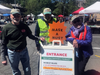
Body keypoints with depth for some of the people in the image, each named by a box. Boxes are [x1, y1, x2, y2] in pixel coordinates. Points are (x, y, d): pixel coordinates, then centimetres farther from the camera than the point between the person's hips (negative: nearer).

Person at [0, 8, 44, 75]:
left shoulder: (24, 26, -2)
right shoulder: (6, 28, -11)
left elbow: (30, 36, 11)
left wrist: (39, 38, -7)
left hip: (24, 51, 3)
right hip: (13, 53, -2)